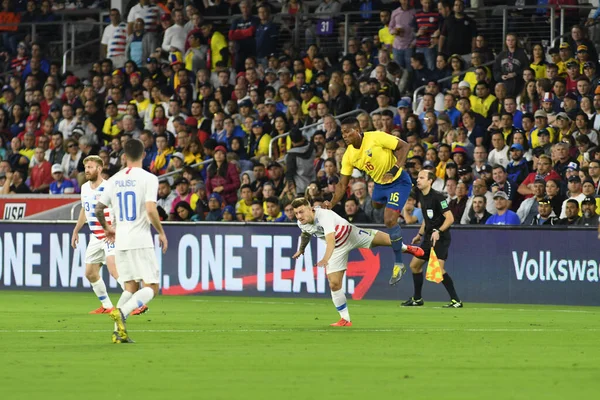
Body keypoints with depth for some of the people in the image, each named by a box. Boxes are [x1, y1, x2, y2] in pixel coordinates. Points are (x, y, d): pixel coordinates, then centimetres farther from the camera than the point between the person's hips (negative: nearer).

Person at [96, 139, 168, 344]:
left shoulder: (115, 180, 8)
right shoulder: (148, 178, -8)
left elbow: (98, 209, 12)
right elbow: (151, 210, -18)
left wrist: (107, 229, 30)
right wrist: (161, 233, -3)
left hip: (120, 242, 6)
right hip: (141, 240, -6)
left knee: (131, 287, 15)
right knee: (151, 287, 0)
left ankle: (119, 331, 1)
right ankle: (121, 312, -23)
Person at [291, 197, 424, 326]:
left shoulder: (324, 215, -39)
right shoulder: (302, 224, -16)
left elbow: (330, 239, -54)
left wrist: (326, 258, -70)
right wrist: (301, 250, 30)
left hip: (351, 235, -5)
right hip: (338, 248, 5)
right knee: (334, 284, -4)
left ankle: (406, 248, 36)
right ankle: (345, 320, 10)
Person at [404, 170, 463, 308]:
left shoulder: (438, 197, -17)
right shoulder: (421, 196, 9)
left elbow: (450, 218, -20)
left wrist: (438, 231, -31)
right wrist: (420, 234, 26)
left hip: (440, 238, -9)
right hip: (428, 237, 9)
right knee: (414, 265, 14)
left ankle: (456, 300, -19)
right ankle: (417, 299, 28)